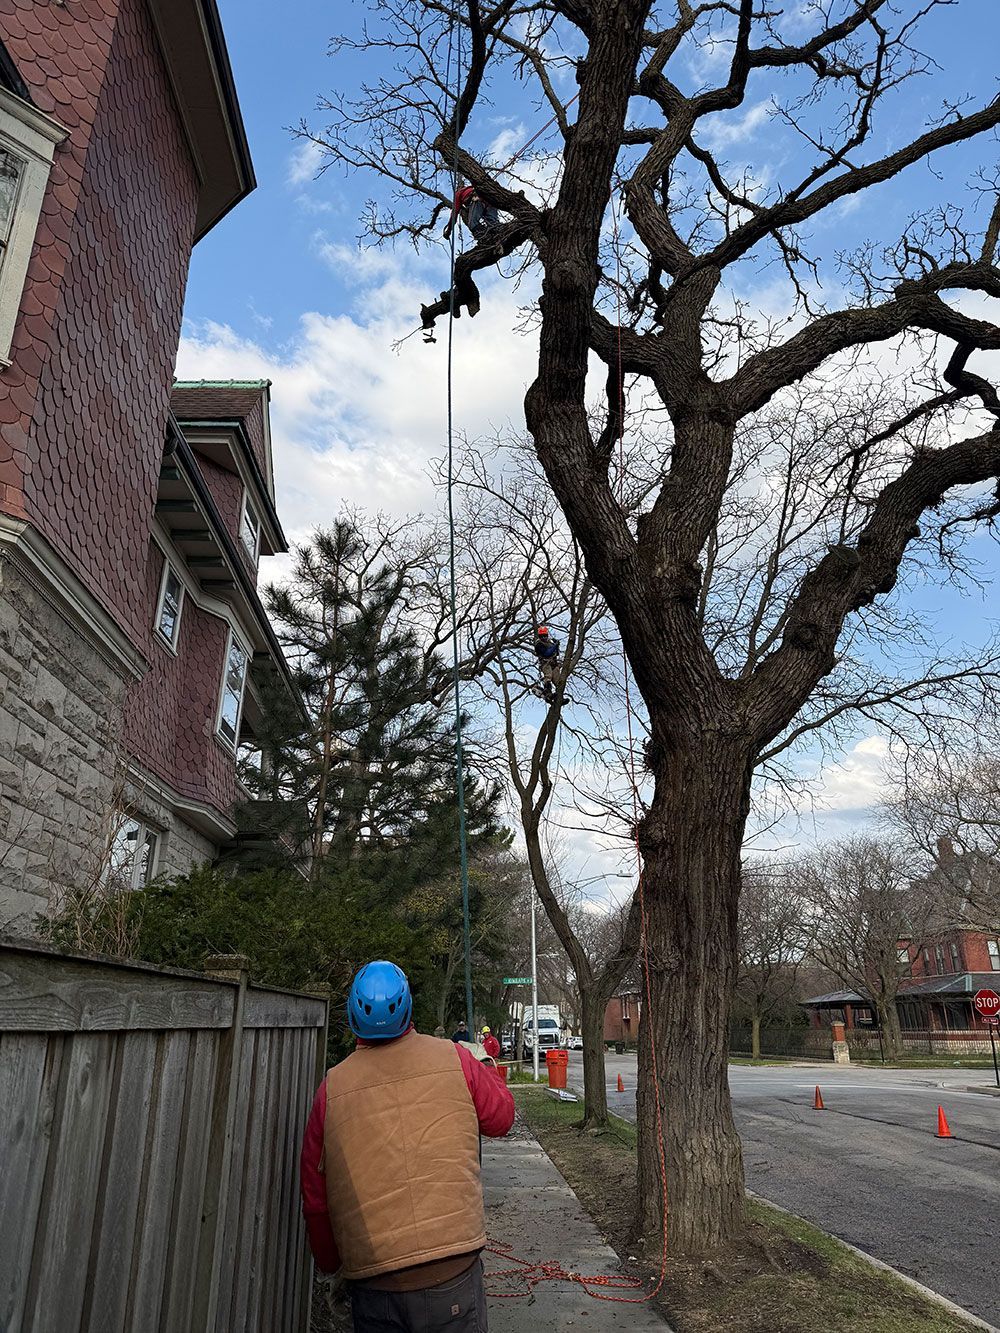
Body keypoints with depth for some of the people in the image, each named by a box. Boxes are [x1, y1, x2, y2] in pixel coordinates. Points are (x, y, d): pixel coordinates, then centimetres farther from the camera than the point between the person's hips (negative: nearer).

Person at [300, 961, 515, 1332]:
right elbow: (502, 1117, 8)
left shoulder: (332, 1088, -3)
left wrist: (329, 1261, 23)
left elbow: (315, 1199, 6)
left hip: (371, 1285, 2)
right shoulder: (453, 1059, -8)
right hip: (450, 1273, -1)